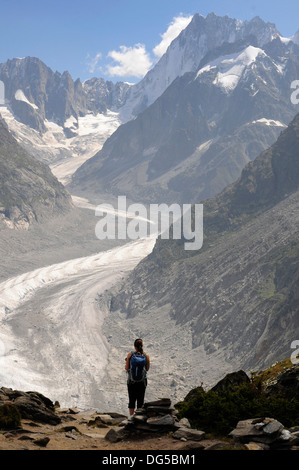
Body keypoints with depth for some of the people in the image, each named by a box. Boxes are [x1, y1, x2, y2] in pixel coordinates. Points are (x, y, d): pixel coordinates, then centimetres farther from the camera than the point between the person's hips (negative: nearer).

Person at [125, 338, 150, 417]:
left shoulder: (130, 355, -10)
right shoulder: (146, 356, -8)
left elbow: (126, 368, -5)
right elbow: (147, 369, 2)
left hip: (131, 380, 0)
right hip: (142, 381, 0)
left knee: (132, 400, 12)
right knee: (140, 400, 12)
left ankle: (131, 417, 14)